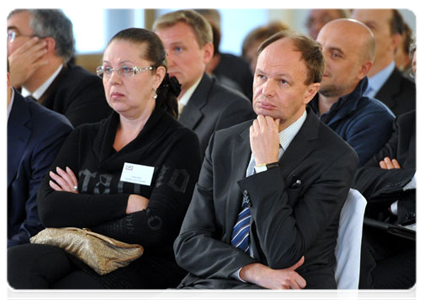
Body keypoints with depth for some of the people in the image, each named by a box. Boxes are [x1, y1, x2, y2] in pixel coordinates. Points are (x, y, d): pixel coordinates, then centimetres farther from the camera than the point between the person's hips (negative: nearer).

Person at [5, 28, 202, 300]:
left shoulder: (180, 143, 2)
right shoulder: (84, 138, 18)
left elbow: (154, 229, -12)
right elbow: (49, 208, 0)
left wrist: (80, 210, 0)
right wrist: (126, 203, -8)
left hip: (145, 268, -5)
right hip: (81, 256, 5)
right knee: (17, 260, -30)